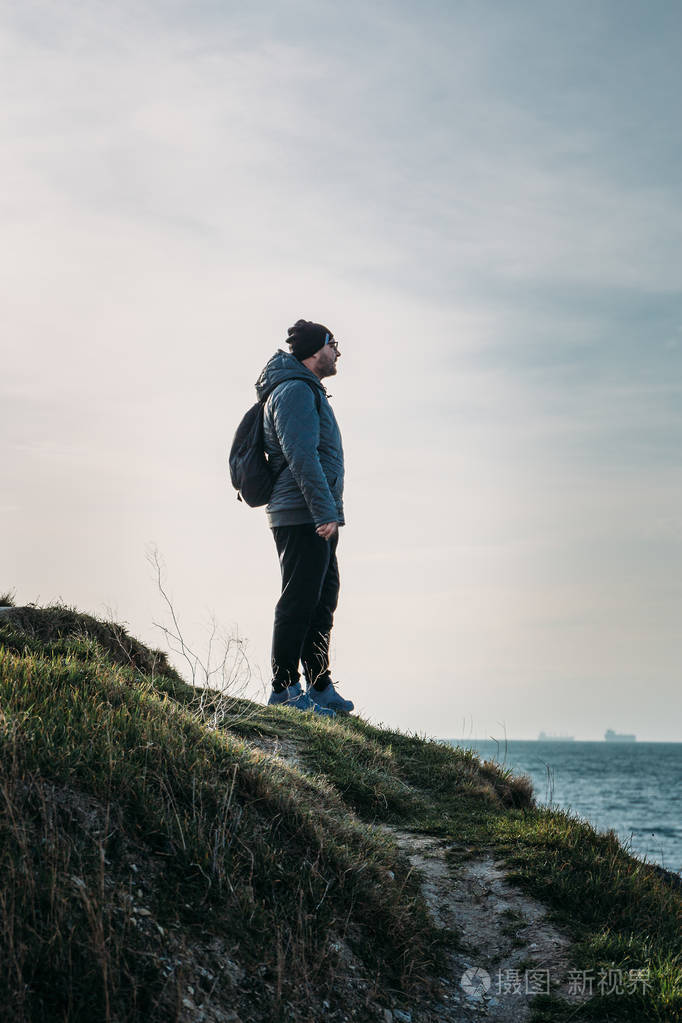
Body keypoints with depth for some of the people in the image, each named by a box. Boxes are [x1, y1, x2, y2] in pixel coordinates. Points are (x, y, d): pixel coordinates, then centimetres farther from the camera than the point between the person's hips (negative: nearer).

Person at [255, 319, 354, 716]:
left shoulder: (307, 391, 23)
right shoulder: (295, 391, -11)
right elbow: (301, 456, -21)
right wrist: (324, 510, -25)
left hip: (317, 519, 11)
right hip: (304, 517, -11)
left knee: (322, 601, 12)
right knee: (299, 602, -9)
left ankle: (320, 686, 19)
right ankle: (285, 689, -6)